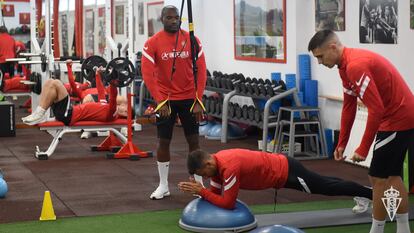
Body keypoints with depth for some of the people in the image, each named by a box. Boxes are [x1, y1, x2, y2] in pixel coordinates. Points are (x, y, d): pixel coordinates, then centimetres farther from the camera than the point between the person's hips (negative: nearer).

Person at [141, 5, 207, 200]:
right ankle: (163, 185, 15)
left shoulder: (192, 40, -5)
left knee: (193, 140, 5)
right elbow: (147, 74, -13)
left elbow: (201, 71, -4)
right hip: (165, 99, -1)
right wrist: (160, 102, -18)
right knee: (163, 141, 3)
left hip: (189, 98, 1)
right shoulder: (152, 43, -9)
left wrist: (198, 101, -10)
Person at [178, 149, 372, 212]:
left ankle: (369, 194, 27)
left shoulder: (229, 167, -33)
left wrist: (201, 191, -28)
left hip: (286, 172, -8)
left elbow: (228, 203, -29)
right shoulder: (216, 162, -5)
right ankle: (363, 194, 44)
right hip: (279, 167, 8)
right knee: (324, 185, 25)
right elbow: (216, 192, 5)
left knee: (328, 188, 9)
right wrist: (197, 189, -13)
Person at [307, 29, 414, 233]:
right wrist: (342, 143, 15)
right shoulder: (346, 66, 9)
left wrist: (363, 148, -20)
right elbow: (348, 107, 15)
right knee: (392, 176, 16)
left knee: (379, 178, -2)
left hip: (397, 120, -10)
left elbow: (376, 109, -26)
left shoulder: (356, 65, -23)